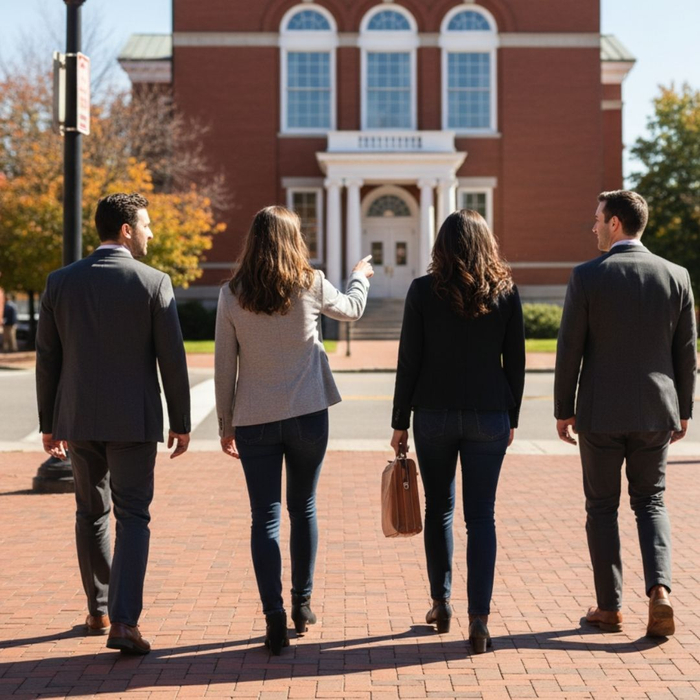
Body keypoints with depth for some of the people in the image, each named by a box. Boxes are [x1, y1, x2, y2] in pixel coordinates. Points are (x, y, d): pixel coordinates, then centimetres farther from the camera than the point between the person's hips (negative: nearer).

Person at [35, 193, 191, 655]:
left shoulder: (61, 282, 3)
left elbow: (47, 358, 5)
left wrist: (49, 423, 13)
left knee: (91, 513, 18)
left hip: (78, 418, 4)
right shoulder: (153, 283, -7)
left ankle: (98, 611, 28)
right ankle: (123, 621, -8)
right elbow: (172, 358, -7)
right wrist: (181, 422, 1)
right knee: (132, 517, 1)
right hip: (133, 421, -3)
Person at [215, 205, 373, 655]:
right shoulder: (312, 286, -4)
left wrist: (226, 424, 9)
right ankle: (302, 604, 25)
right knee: (303, 508, 16)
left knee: (265, 518, 2)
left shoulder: (232, 296, -4)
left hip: (254, 420, 0)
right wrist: (361, 276, 38)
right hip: (308, 415, 1)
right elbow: (352, 310, 17)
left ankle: (274, 616, -5)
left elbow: (224, 365, 0)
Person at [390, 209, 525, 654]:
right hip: (489, 417, 0)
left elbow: (409, 362, -4)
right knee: (481, 514, 4)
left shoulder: (424, 291, -5)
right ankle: (480, 615, -4)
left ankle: (441, 604, 24)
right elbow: (516, 362, 2)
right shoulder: (506, 292, -1)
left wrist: (400, 423, 2)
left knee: (439, 508, 15)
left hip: (434, 414, 0)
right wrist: (511, 418, 13)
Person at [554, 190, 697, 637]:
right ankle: (659, 591, -4)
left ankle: (610, 608, 15)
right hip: (655, 413, 3)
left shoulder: (587, 276, -9)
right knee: (651, 502, 15)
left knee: (602, 506, 11)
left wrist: (563, 411, 2)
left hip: (600, 413, -2)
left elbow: (570, 349, -8)